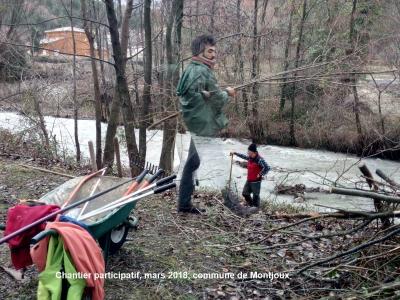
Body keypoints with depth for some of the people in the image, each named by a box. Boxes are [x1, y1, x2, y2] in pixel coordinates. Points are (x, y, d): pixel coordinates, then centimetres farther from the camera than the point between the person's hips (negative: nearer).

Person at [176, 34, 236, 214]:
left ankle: (184, 203, 25)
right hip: (205, 126, -10)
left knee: (193, 163, 16)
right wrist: (227, 93, 7)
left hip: (196, 124, 10)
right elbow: (218, 100, -13)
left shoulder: (190, 70, 14)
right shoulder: (203, 71, -17)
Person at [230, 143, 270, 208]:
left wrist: (261, 174, -23)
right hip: (249, 180, 9)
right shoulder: (250, 158, 3)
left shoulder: (259, 160, -23)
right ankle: (251, 205, 35)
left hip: (256, 181, -9)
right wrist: (235, 153, 30)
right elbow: (243, 156, 25)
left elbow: (267, 168, -31)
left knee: (255, 196, 2)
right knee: (245, 193, 16)